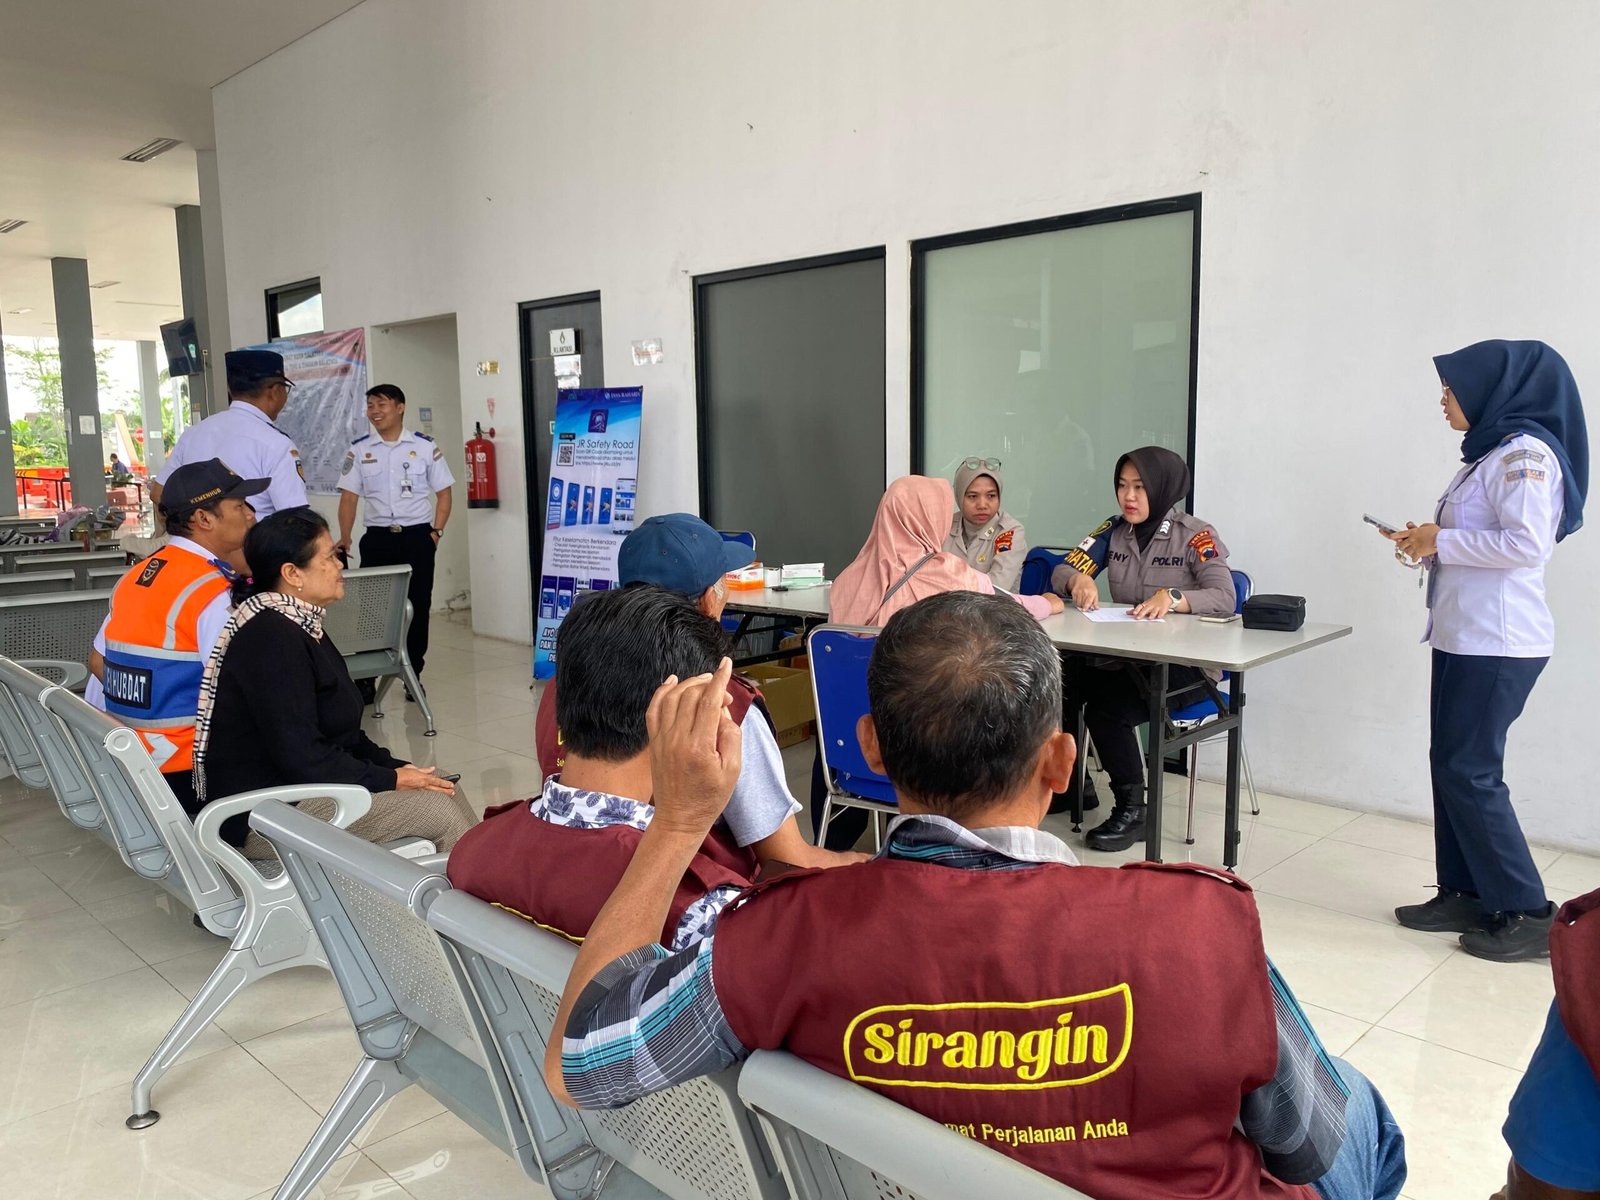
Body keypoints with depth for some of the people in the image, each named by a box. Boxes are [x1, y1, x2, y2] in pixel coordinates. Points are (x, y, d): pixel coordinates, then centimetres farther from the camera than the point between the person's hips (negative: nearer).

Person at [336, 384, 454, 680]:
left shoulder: (425, 446, 2)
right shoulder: (358, 450, 5)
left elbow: (443, 492, 5)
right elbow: (349, 497, 4)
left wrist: (436, 531, -6)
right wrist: (345, 538, -9)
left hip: (417, 537, -1)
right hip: (377, 538, 1)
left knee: (417, 606, 5)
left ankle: (413, 675, 17)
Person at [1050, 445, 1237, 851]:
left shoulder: (1195, 535, -7)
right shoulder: (1114, 531, 8)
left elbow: (1225, 598, -18)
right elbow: (1061, 571, 3)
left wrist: (1174, 597, -37)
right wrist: (1079, 579, -22)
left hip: (1185, 663, -5)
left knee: (1107, 708, -30)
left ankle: (1133, 810, -11)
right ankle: (1073, 783, 2)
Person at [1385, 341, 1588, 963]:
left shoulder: (1526, 452, -13)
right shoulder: (1489, 453, 16)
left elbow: (1527, 542, -23)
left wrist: (1442, 541, -14)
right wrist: (1429, 544, 6)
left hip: (1497, 643, -10)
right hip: (1462, 635, 10)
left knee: (1469, 771, -6)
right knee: (1451, 765, 11)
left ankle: (1526, 913, 5)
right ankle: (1466, 895, 20)